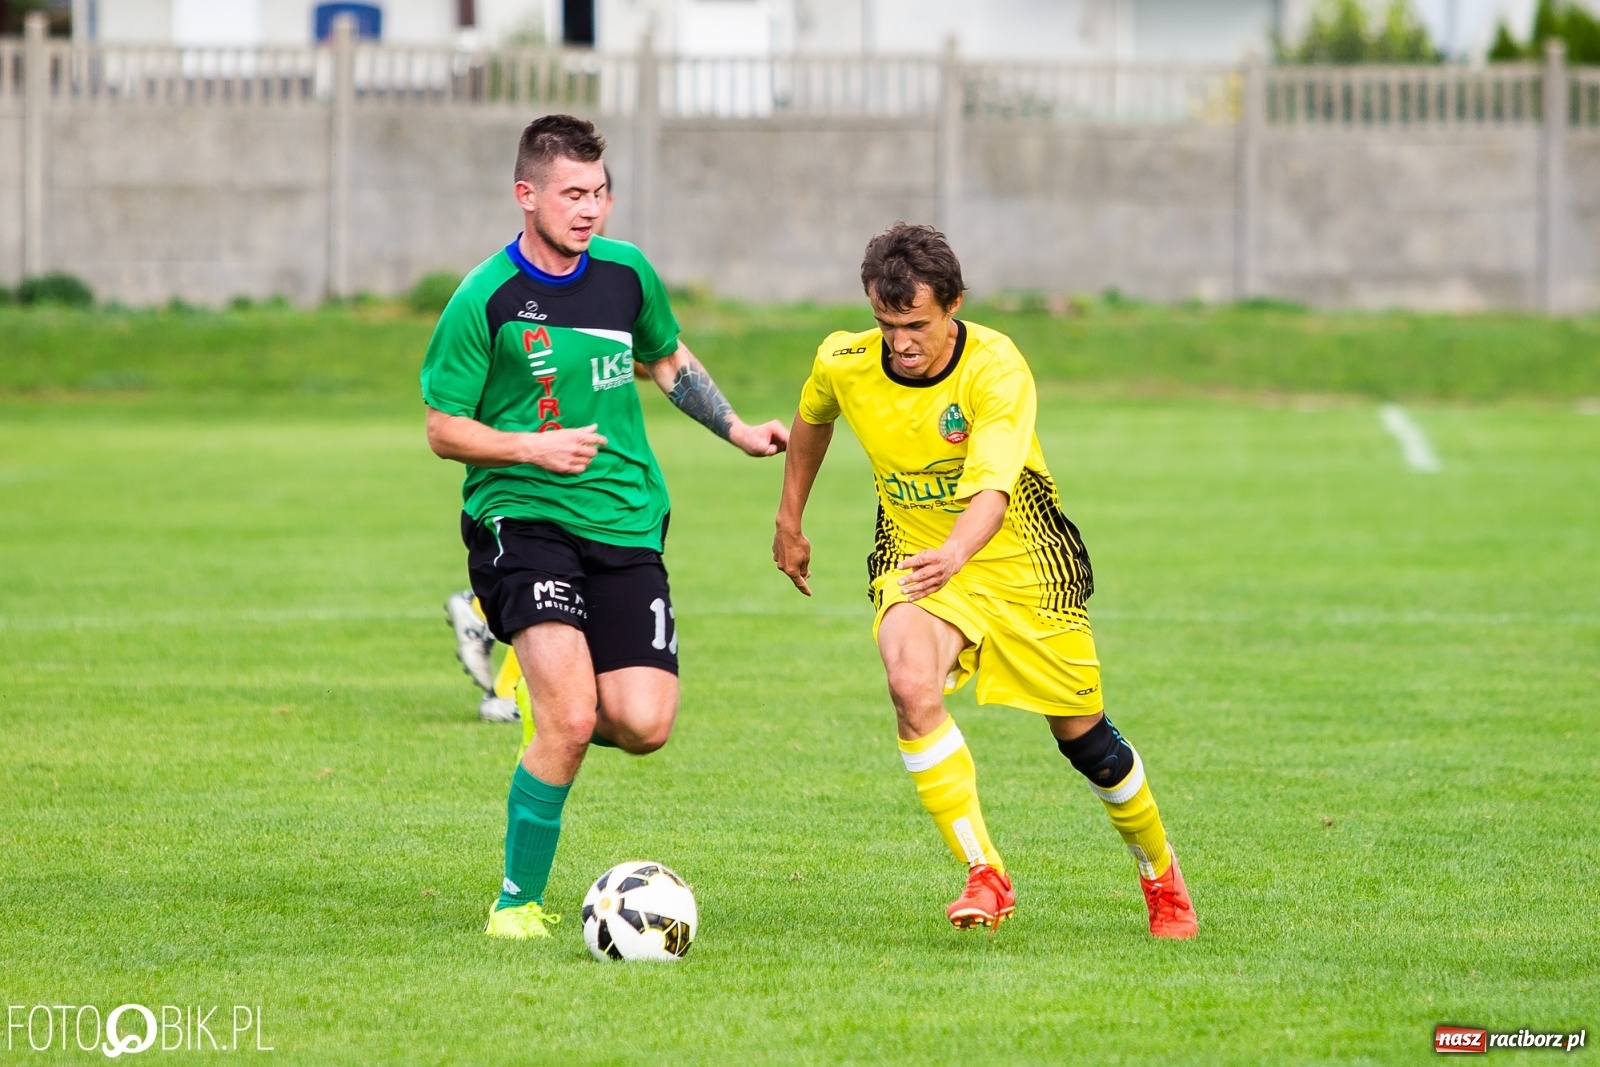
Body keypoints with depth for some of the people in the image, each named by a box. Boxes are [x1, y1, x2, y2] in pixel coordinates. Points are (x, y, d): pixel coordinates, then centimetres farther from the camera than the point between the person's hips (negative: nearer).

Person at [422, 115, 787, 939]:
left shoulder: (627, 274, 6)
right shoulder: (485, 300, -8)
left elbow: (668, 361, 27)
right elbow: (443, 429, -4)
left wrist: (736, 430, 21)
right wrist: (533, 447, -18)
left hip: (627, 526, 4)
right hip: (522, 520, -4)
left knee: (644, 726, -9)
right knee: (571, 717, -21)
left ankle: (558, 712, 28)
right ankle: (517, 902, -5)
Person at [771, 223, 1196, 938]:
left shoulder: (996, 369, -27)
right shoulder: (844, 365, -13)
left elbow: (992, 490, -40)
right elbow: (811, 421, 13)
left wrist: (953, 556, -59)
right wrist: (790, 522, 19)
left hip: (1019, 563, -2)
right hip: (912, 559, 2)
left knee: (1083, 736, 7)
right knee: (911, 686, -30)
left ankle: (1161, 875, 35)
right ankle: (985, 877, -26)